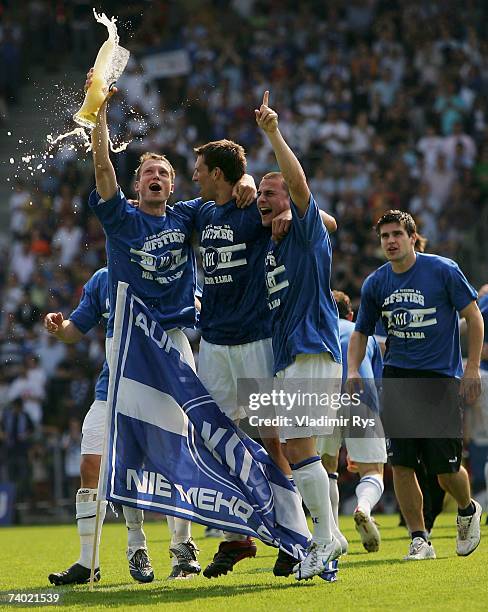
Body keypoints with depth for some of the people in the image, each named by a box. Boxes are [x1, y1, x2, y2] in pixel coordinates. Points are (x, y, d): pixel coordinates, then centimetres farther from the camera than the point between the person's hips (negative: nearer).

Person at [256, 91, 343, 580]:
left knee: (299, 447, -14)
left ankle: (324, 536, -10)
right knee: (293, 450, 7)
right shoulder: (269, 245, 20)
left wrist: (272, 133, -23)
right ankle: (326, 537, 12)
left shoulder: (307, 229, -2)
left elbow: (298, 183, -19)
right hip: (287, 356, 9)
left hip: (312, 351, -9)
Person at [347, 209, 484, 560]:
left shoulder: (443, 270, -6)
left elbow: (473, 316, 0)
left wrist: (473, 368, -6)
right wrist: (353, 371, -1)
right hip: (397, 379, 3)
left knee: (446, 469, -3)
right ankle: (420, 540, 5)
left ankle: (468, 511, 29)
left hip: (441, 377, -3)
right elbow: (361, 332, 16)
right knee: (401, 464, -6)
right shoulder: (375, 284, 5)